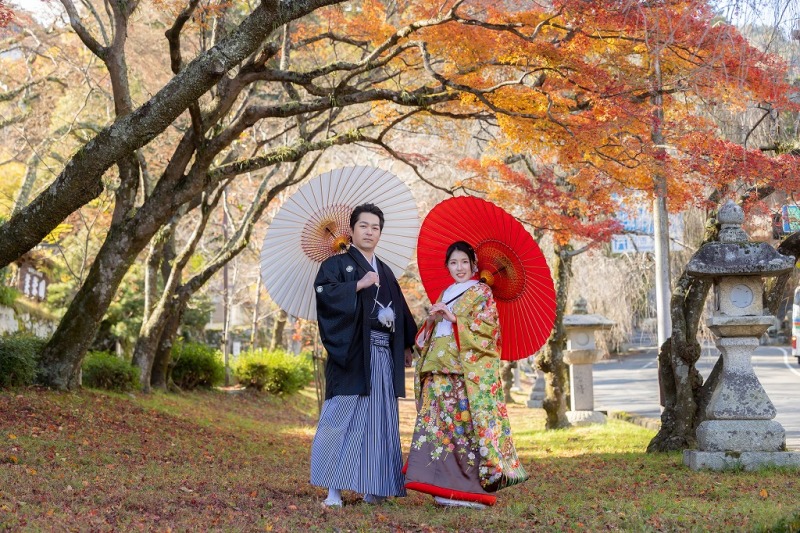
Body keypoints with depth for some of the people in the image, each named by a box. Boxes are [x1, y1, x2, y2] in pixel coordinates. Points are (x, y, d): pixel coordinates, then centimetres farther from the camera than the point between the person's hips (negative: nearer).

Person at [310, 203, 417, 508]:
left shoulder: (385, 271, 21)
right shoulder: (337, 264, 3)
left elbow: (400, 310, 22)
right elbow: (323, 291, -15)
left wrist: (407, 345, 13)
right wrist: (359, 285, -18)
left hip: (383, 354, 6)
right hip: (351, 353, -6)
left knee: (379, 420, 5)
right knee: (342, 417, -9)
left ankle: (373, 488, 11)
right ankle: (333, 488, -6)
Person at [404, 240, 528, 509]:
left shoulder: (482, 292, 5)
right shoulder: (445, 295, 23)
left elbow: (487, 327, -9)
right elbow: (429, 334, 23)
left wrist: (453, 318, -12)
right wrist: (432, 319, 2)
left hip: (470, 371, -6)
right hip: (441, 369, 6)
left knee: (467, 422, -11)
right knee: (440, 422, -3)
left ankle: (473, 489, -8)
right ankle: (447, 485, -2)